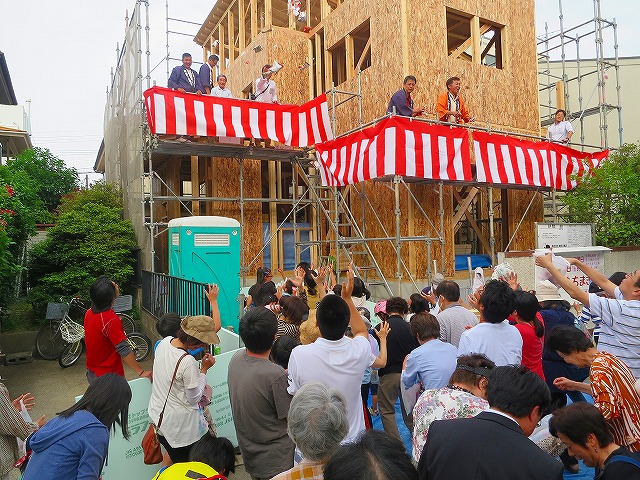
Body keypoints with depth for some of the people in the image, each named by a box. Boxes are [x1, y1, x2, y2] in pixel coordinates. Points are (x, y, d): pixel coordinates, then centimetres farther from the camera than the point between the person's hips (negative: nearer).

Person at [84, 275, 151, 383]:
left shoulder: (89, 313, -5)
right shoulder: (111, 320, -29)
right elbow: (124, 350, -28)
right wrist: (141, 372, -24)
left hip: (91, 373, 8)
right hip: (108, 377, -8)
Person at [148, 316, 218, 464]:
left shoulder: (164, 342, -9)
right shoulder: (188, 362, -32)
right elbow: (194, 399, -19)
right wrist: (204, 369, -15)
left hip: (157, 414, 8)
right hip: (179, 423, -7)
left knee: (172, 454, 30)